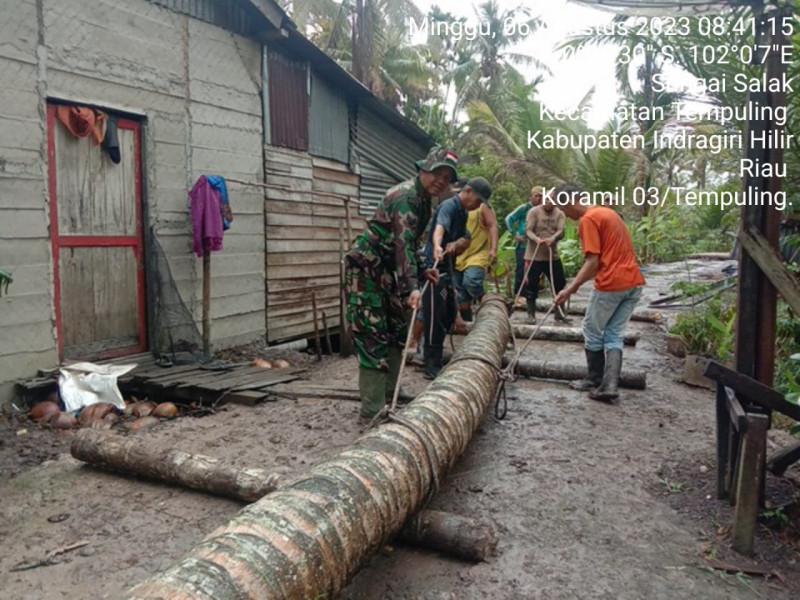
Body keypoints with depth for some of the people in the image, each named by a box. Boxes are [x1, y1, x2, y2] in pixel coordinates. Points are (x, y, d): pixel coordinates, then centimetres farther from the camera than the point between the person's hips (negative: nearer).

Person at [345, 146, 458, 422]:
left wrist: (422, 271, 23)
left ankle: (389, 395, 28)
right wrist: (411, 286, -41)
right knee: (373, 337, -12)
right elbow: (403, 244, -32)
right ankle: (372, 413, -8)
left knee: (397, 331, 15)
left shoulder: (423, 200, 12)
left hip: (385, 270, 10)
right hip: (364, 268, -10)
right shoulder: (406, 196, -19)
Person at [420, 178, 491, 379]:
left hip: (446, 268, 10)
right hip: (434, 266, -10)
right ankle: (432, 366, 0)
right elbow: (439, 227, -36)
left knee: (449, 315, 14)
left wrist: (456, 244, -14)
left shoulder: (464, 212, 14)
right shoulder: (449, 206, -15)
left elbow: (466, 240, 10)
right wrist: (437, 247, -57)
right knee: (435, 317, -7)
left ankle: (434, 357, 27)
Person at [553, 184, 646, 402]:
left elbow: (592, 262, -17)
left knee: (592, 333, 9)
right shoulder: (608, 212, 18)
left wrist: (570, 289, -18)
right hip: (634, 282, 9)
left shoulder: (587, 220, -10)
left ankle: (596, 381, 20)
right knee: (614, 336, 12)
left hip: (611, 284, -8)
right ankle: (610, 385, 5)